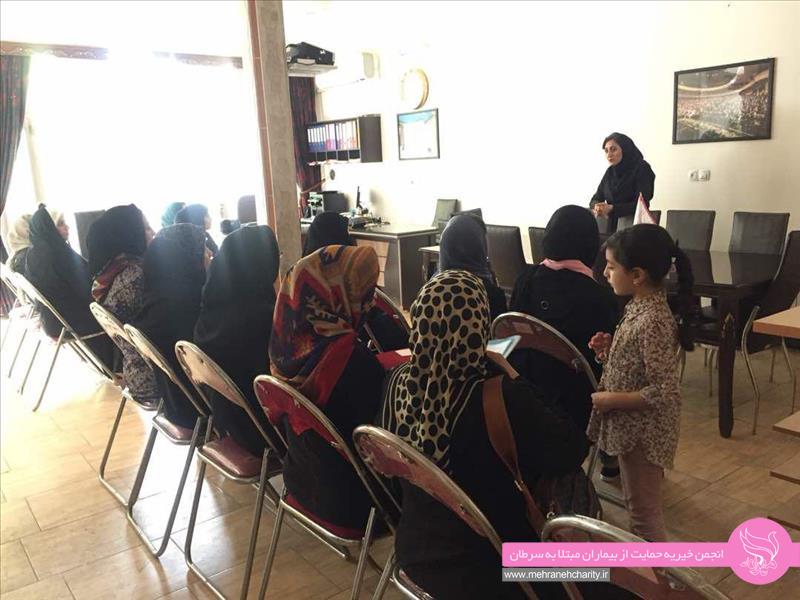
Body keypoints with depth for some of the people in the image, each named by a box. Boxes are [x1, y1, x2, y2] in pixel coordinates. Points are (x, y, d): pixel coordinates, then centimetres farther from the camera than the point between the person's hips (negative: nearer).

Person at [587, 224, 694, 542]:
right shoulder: (640, 307, 2)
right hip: (632, 428, 10)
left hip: (643, 433, -10)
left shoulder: (653, 321, -26)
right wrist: (609, 350, -2)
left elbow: (665, 393, -28)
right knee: (639, 505, 25)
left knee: (643, 512, 8)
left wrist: (610, 400, -21)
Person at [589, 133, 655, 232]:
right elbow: (595, 200, 10)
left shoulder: (641, 169, -6)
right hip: (612, 228, 5)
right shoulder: (610, 172, 11)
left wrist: (612, 208, -26)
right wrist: (598, 207, -14)